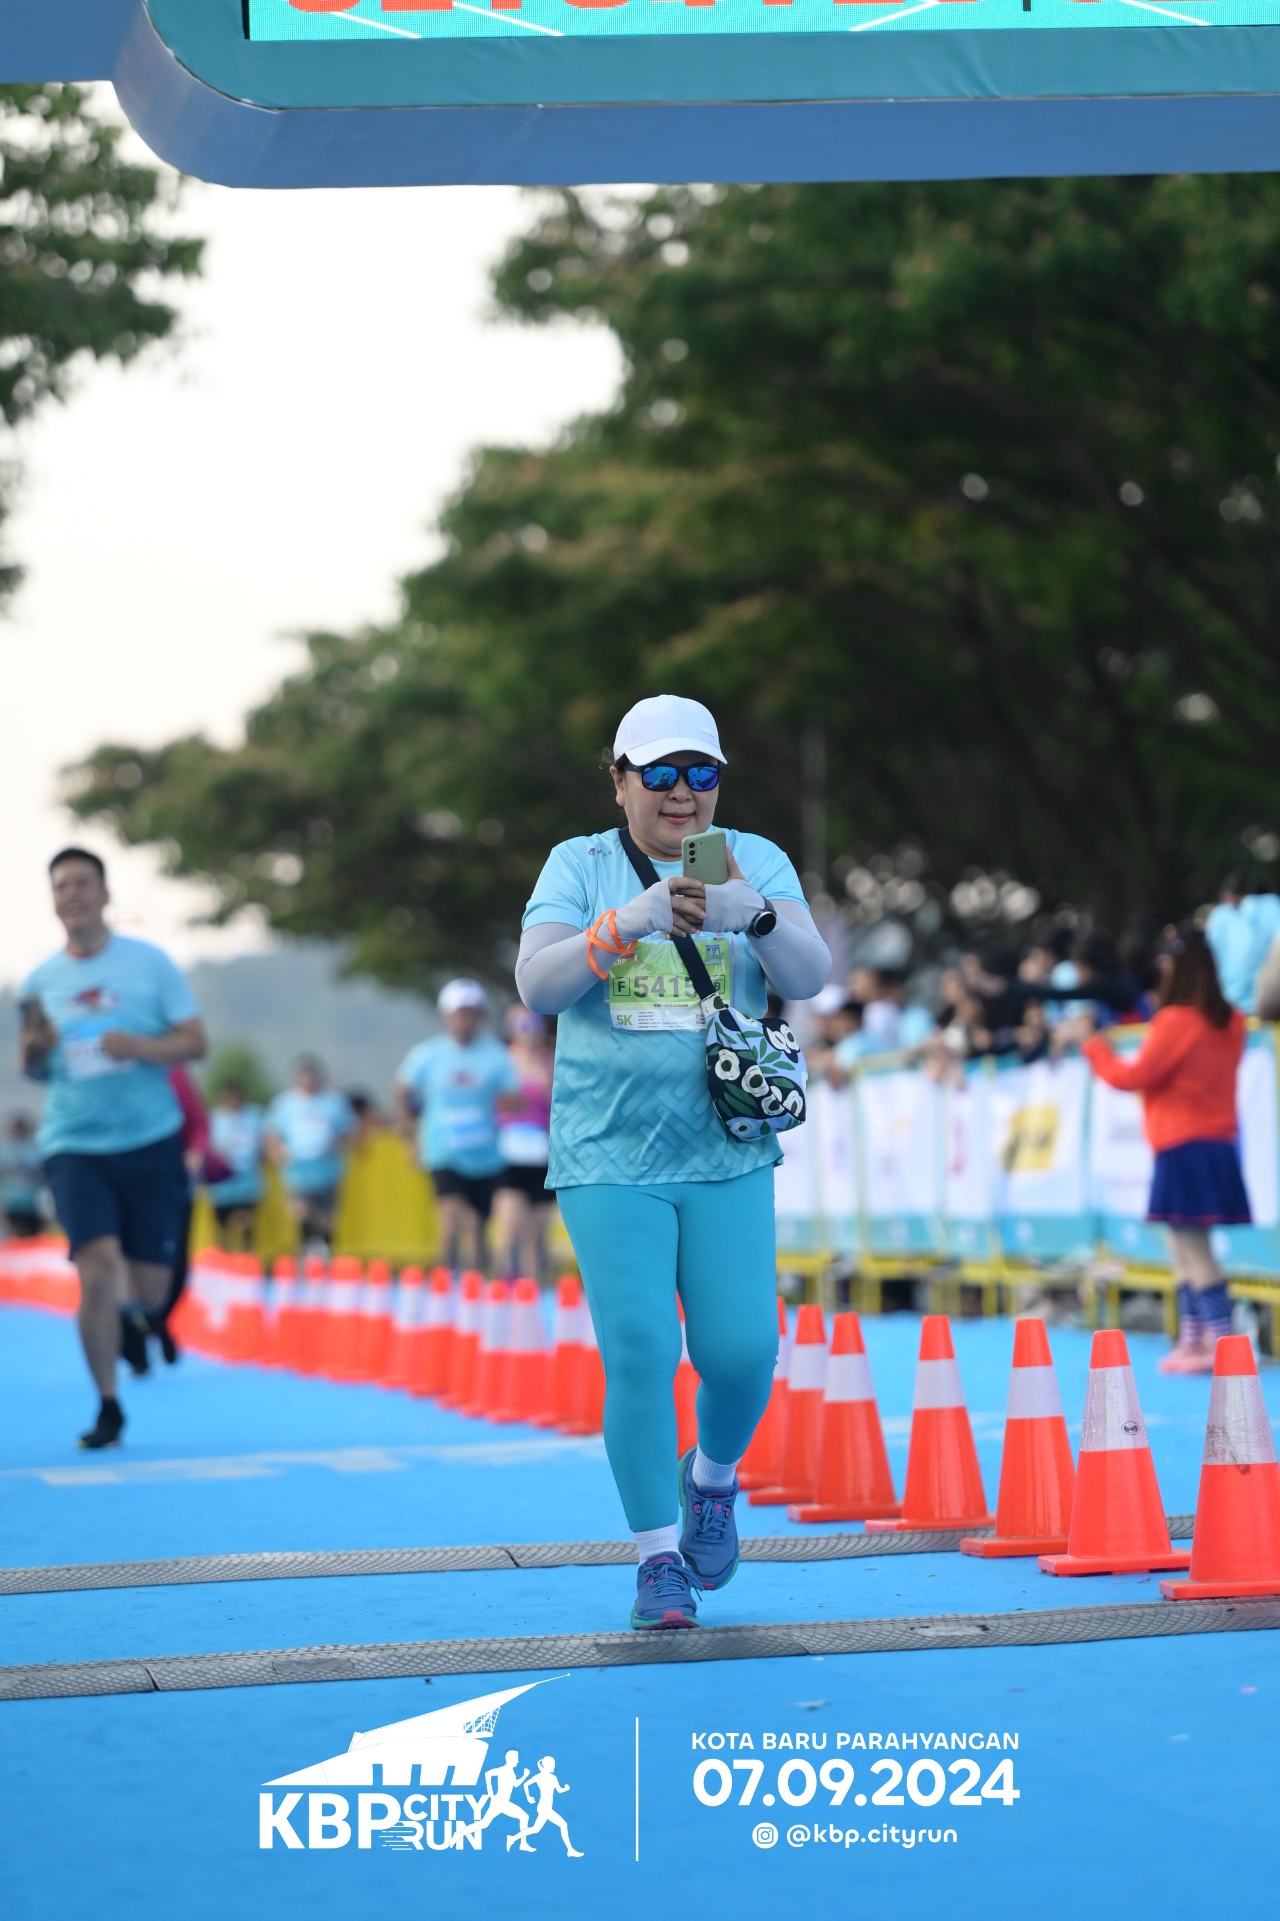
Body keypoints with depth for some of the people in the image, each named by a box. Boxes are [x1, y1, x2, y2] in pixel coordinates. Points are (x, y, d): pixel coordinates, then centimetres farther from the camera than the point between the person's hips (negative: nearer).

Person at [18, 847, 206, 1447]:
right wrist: (35, 1052, -7)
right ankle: (107, 1407, -5)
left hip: (150, 1143, 0)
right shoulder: (39, 982, 7)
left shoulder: (149, 963, 1)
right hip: (74, 1147, 0)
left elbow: (194, 1041, 0)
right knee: (98, 1266, -19)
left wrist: (142, 1047, -19)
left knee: (149, 1289, 0)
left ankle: (140, 1321, 40)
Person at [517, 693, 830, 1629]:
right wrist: (633, 921, -25)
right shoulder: (579, 866, 3)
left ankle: (713, 1479, 26)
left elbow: (811, 977, -7)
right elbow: (538, 984, -10)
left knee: (740, 1349, -6)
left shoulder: (756, 861, 6)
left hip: (729, 1155, 1)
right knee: (639, 1352, -10)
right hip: (610, 1158, -1)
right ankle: (660, 1557, 4)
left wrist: (755, 915, -27)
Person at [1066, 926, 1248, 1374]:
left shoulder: (1176, 1021, -14)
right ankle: (1192, 1341, 14)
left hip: (1184, 1148, -8)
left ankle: (1221, 1342, -12)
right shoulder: (1229, 1021, 9)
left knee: (1192, 1249, -7)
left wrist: (1091, 1043, 0)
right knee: (1187, 1249, 13)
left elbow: (1134, 1076, -11)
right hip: (1217, 1145, 8)